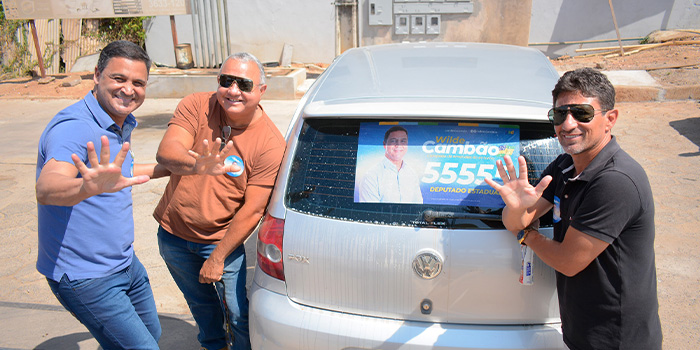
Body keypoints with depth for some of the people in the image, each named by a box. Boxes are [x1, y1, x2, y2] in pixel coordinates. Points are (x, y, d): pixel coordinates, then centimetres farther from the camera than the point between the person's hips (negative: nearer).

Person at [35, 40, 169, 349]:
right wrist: (89, 186, -65)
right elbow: (46, 188, -44)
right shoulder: (73, 127, -25)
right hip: (85, 276, -9)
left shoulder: (123, 124, 4)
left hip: (125, 263, 9)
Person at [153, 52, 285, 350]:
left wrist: (218, 258, -19)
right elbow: (166, 151, -27)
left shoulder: (271, 144, -21)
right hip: (173, 231, 4)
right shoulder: (196, 106, -12)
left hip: (221, 239, -3)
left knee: (241, 314, 0)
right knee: (201, 303, 24)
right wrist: (196, 165, -50)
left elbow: (252, 210, -21)